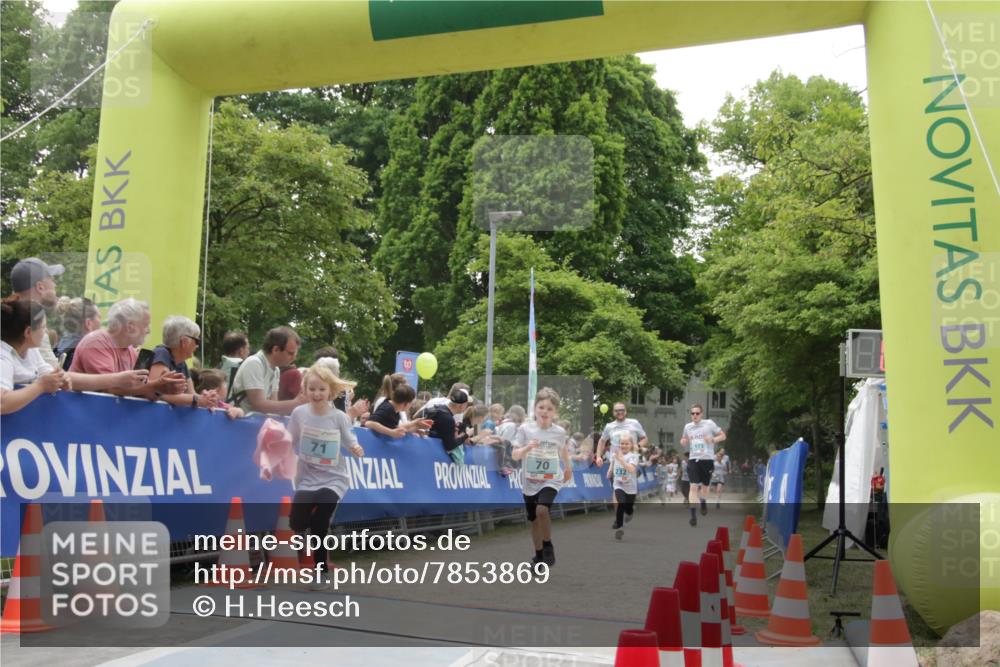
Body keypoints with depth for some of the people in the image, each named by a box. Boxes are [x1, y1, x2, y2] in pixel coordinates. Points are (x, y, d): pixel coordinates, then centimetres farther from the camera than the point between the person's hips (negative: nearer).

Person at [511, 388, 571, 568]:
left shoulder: (559, 432, -6)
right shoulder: (525, 429, -10)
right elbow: (515, 456, -10)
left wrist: (568, 468, 29)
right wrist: (527, 448, -29)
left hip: (551, 480, -1)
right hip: (530, 481, 2)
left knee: (542, 510, -27)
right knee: (534, 520, 12)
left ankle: (548, 546, -3)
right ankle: (539, 555, 33)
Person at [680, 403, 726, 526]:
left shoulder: (709, 423, -4)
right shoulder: (688, 426, 6)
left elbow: (723, 436, 2)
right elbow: (684, 441, 21)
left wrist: (713, 439, -16)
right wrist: (683, 442, -3)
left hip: (707, 459, -1)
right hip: (694, 459, 1)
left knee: (705, 486, 12)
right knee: (693, 486, -12)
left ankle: (703, 502, 45)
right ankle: (693, 515, -12)